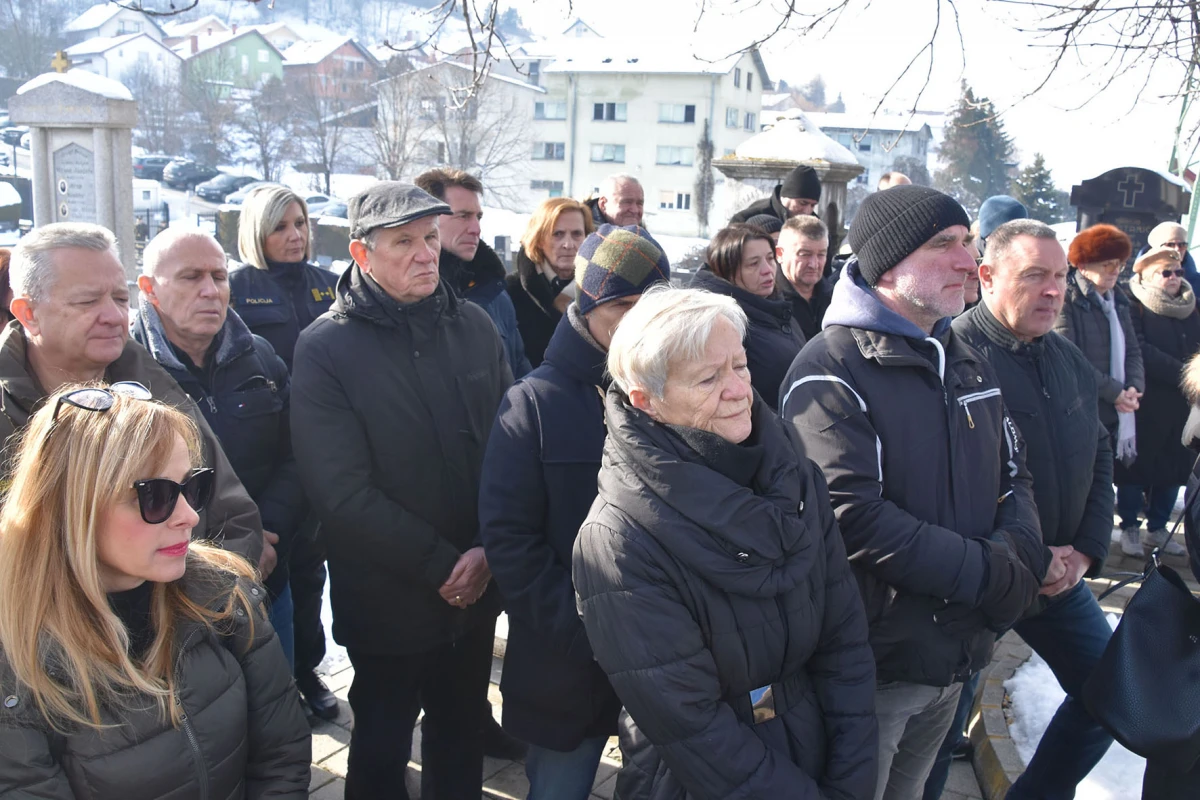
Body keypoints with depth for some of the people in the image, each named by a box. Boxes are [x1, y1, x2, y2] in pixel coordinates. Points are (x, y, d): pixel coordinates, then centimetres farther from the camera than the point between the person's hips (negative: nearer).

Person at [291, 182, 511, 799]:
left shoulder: (473, 325, 0)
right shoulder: (325, 348, -12)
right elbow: (341, 491, -17)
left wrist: (488, 549, -12)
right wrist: (439, 566, -17)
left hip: (476, 588, 4)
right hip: (387, 603, -3)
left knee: (461, 736, 22)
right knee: (382, 749, 17)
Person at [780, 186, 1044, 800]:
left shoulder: (967, 361, 8)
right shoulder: (832, 373, -18)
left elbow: (1013, 475, 12)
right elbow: (856, 519, -27)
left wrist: (1017, 555, -8)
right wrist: (988, 574, -21)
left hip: (957, 654, 8)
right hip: (871, 661, -7)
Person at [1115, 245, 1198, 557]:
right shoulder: (1133, 306, -7)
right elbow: (1140, 352, -16)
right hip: (1145, 405, -6)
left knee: (1174, 467, 10)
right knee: (1137, 464, 3)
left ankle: (1158, 528, 24)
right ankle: (1129, 528, 18)